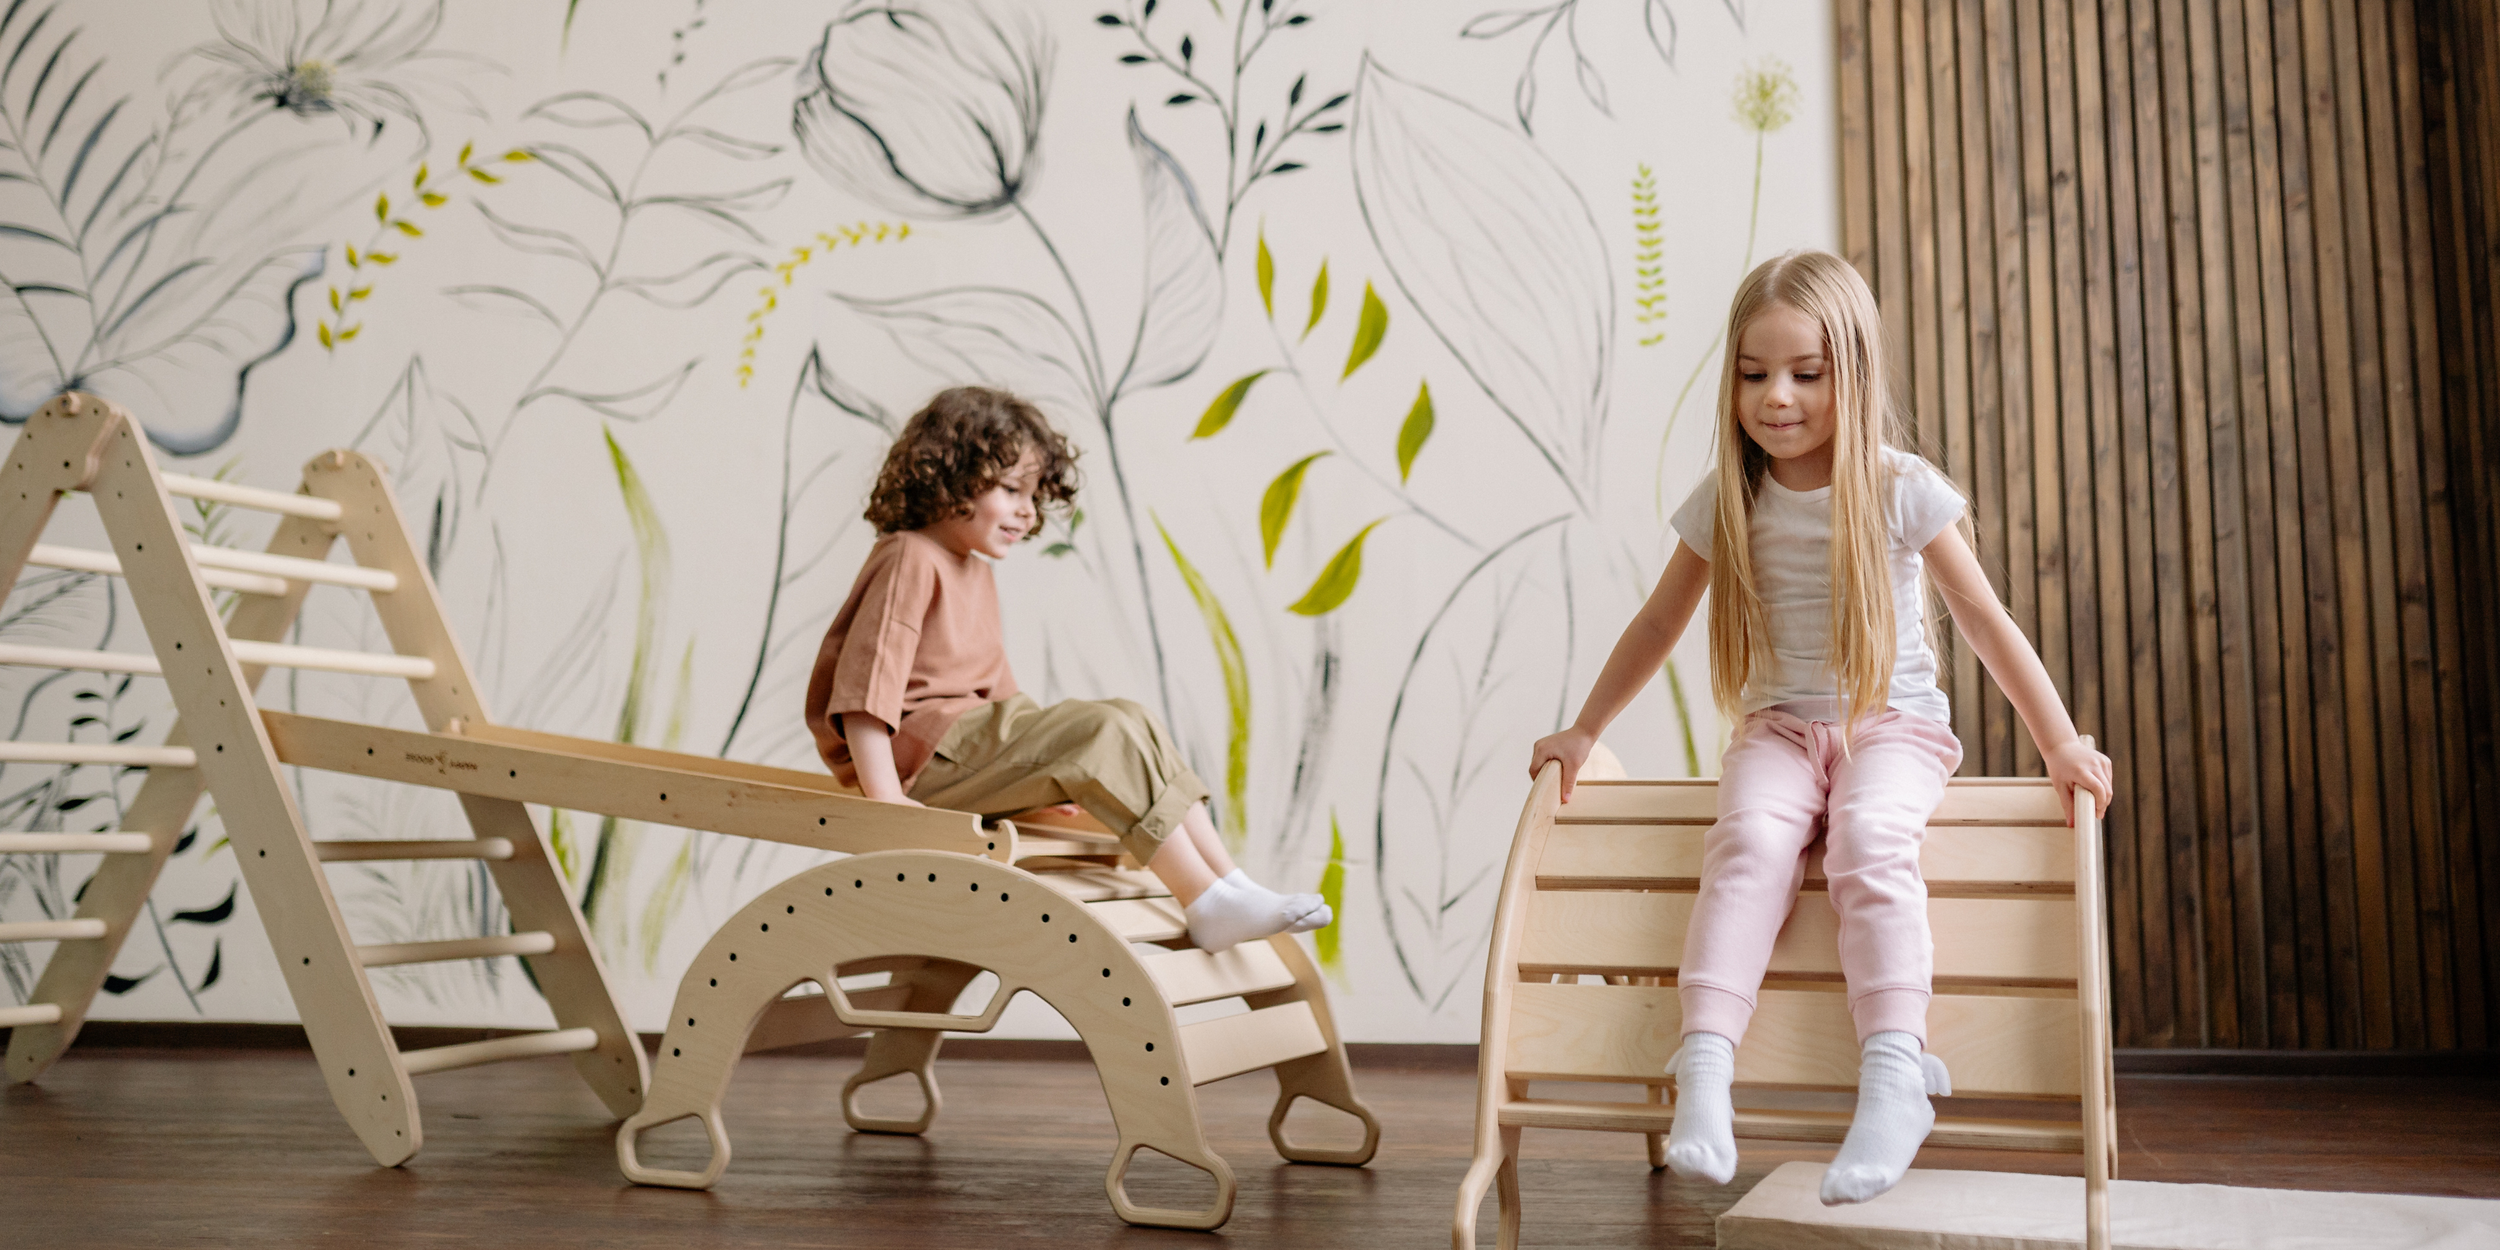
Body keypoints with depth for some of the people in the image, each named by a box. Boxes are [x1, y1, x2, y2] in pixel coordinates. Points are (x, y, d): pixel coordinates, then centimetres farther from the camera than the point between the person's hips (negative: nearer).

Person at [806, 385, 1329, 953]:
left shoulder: (975, 571, 20)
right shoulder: (910, 560, -11)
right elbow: (866, 684, -20)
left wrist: (1036, 738, 11)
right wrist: (885, 799, -27)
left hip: (975, 733, 10)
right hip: (920, 753, -10)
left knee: (1131, 720, -2)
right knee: (1108, 737, -22)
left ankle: (1227, 881, -9)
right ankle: (1209, 907, -22)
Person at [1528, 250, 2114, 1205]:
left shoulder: (1900, 490, -4)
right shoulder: (1726, 502, 3)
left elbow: (1985, 621, -1)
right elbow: (1657, 625, 14)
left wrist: (2060, 742, -4)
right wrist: (1583, 732, 14)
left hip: (1893, 723, -1)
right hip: (1779, 729, 2)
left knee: (1870, 840, -33)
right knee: (1749, 838, -30)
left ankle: (1894, 1075, -37)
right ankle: (1704, 1071, -37)